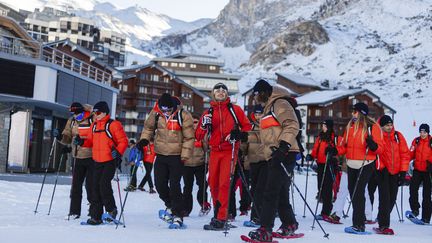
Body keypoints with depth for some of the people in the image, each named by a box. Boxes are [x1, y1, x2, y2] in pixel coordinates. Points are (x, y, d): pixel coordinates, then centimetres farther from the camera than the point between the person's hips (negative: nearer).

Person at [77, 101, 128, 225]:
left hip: (110, 160, -7)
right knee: (96, 187, 5)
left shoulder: (113, 125, -8)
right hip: (98, 161, 7)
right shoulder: (94, 125, 14)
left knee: (104, 183, -16)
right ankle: (96, 216, 10)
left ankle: (111, 209, 6)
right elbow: (91, 141, 21)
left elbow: (123, 141, -9)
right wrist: (82, 141, 2)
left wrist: (118, 152, -22)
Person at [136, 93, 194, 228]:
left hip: (177, 156, -4)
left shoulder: (183, 115, -11)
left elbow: (189, 137, -8)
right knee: (160, 184, 4)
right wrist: (144, 139, 1)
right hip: (161, 155, 4)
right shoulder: (155, 113, -1)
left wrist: (185, 156, -12)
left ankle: (178, 214, 3)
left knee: (174, 185, -8)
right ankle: (170, 205, 30)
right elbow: (148, 127, 18)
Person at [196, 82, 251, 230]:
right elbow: (198, 136, 8)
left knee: (224, 183, -10)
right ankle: (217, 209, 26)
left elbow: (247, 126, 7)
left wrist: (239, 135, -12)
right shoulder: (208, 113, 12)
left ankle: (221, 219, -10)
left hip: (230, 150, -4)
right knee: (212, 183, 6)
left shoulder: (235, 109, 5)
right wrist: (204, 125, -12)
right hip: (215, 151, 4)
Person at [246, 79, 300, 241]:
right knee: (280, 193, 14)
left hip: (284, 155, -10)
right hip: (274, 157, 10)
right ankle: (289, 224, 25)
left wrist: (283, 146, -26)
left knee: (271, 192, -14)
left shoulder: (280, 104, -6)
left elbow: (292, 125, -18)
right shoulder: (269, 108, 26)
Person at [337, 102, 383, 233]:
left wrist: (373, 145, -29)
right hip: (351, 164, 7)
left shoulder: (372, 127, -6)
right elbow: (344, 145, 15)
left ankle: (358, 225, -12)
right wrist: (336, 150, -3)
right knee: (352, 191, 10)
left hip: (366, 164, -7)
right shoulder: (350, 126, 11)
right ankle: (360, 218, 25)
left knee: (358, 192, -13)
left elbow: (379, 148, -8)